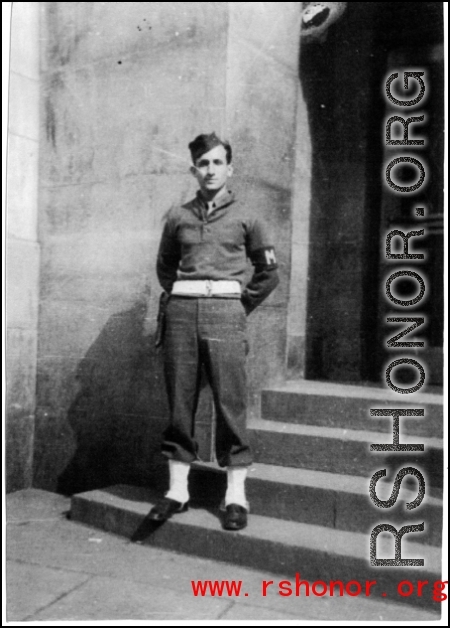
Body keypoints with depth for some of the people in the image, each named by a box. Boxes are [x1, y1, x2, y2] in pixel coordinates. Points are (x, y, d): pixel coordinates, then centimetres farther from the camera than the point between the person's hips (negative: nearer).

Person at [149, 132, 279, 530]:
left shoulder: (244, 217, 9)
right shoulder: (178, 217, 14)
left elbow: (269, 273, 12)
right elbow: (165, 266, 25)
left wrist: (241, 307, 5)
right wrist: (178, 297, 13)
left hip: (224, 310, -2)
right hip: (182, 310, 3)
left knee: (230, 403, -3)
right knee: (179, 402, 4)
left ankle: (236, 495, 5)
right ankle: (178, 490, 13)